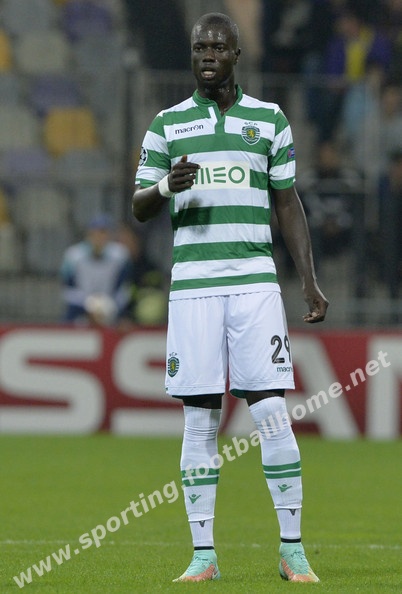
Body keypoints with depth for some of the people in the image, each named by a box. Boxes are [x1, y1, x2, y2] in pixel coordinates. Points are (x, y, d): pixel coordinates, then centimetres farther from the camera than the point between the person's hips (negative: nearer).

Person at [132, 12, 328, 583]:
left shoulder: (270, 119, 11)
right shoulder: (167, 124, 10)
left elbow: (288, 204, 13)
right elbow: (139, 208, 10)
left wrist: (310, 281, 7)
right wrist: (166, 186, -13)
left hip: (255, 281, 0)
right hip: (192, 284, 1)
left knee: (272, 412, -8)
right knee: (200, 419, -1)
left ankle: (292, 548, -2)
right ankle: (203, 553, 3)